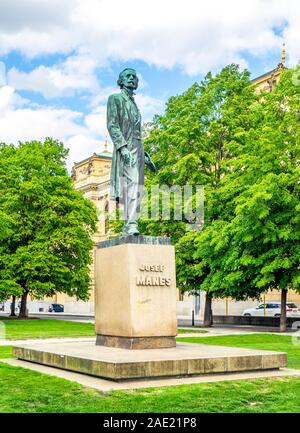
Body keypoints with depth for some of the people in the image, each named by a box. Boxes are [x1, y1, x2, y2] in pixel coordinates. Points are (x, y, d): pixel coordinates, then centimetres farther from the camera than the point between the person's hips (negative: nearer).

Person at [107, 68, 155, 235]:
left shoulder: (134, 104, 26)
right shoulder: (115, 98, 5)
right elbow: (112, 125, -8)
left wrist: (144, 154, 20)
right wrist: (123, 147, -20)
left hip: (138, 149, 7)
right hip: (126, 148, -7)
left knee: (137, 189, 0)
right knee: (131, 185, -20)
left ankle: (129, 226, -1)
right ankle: (131, 225, -25)